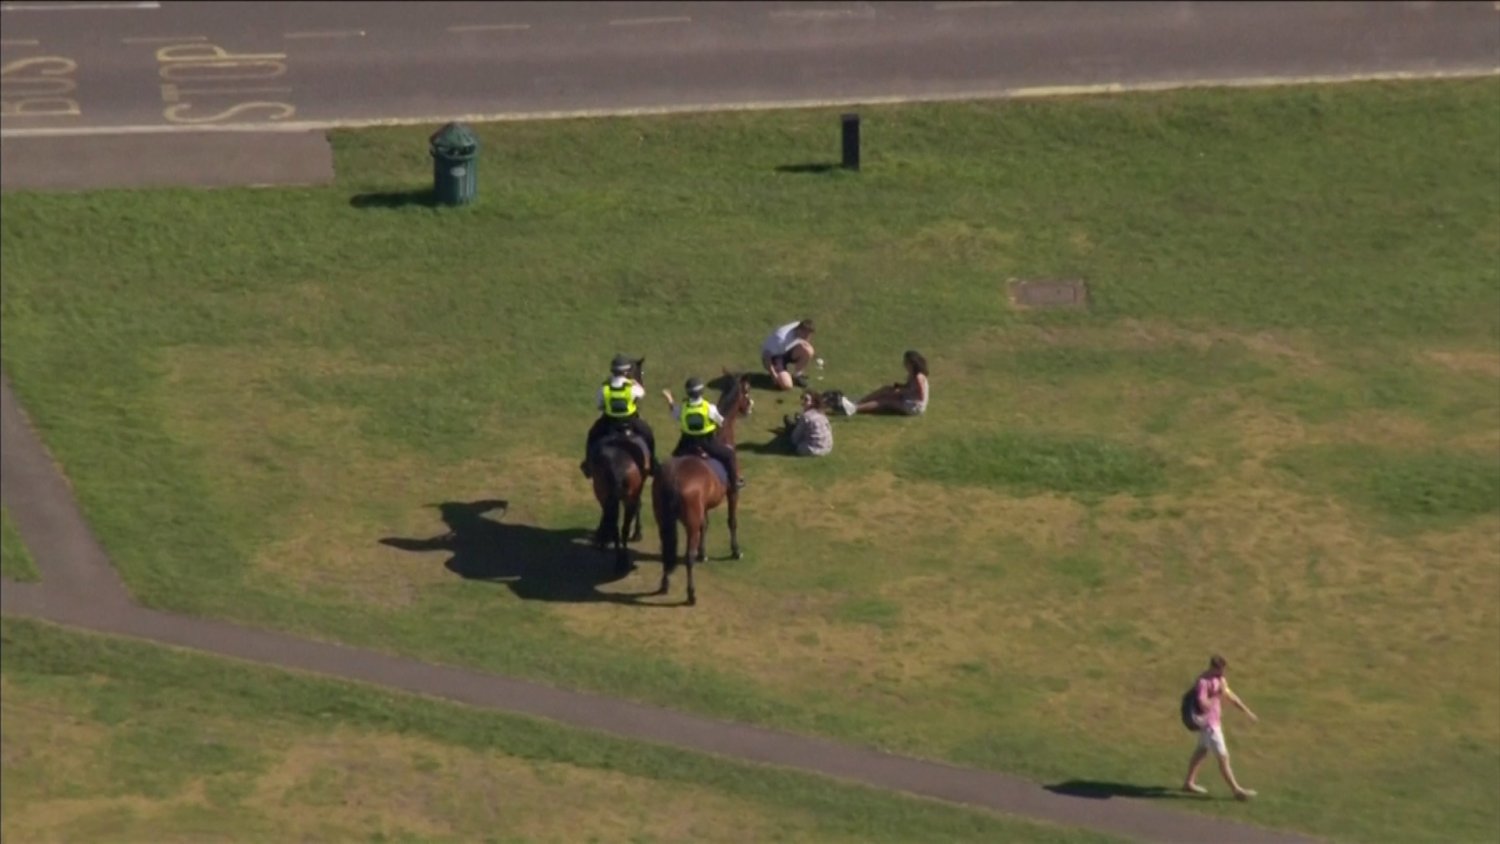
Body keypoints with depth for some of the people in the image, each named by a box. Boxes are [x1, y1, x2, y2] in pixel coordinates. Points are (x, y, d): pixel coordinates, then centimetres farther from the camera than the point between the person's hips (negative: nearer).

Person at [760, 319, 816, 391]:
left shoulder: (803, 331, -17)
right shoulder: (781, 338, -36)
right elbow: (766, 356, -31)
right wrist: (774, 376, -32)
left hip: (787, 352, 6)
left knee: (808, 351, -27)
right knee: (786, 385, -29)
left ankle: (796, 375, -2)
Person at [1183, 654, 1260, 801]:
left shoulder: (1218, 679, 2)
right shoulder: (1203, 682, -25)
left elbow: (1230, 695, 12)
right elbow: (1204, 705, -32)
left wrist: (1248, 712, 15)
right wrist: (1219, 695, -32)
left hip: (1214, 721, 10)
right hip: (1207, 723, -10)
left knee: (1201, 750, 23)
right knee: (1223, 757, -2)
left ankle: (1189, 782, 37)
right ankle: (1237, 790, 5)